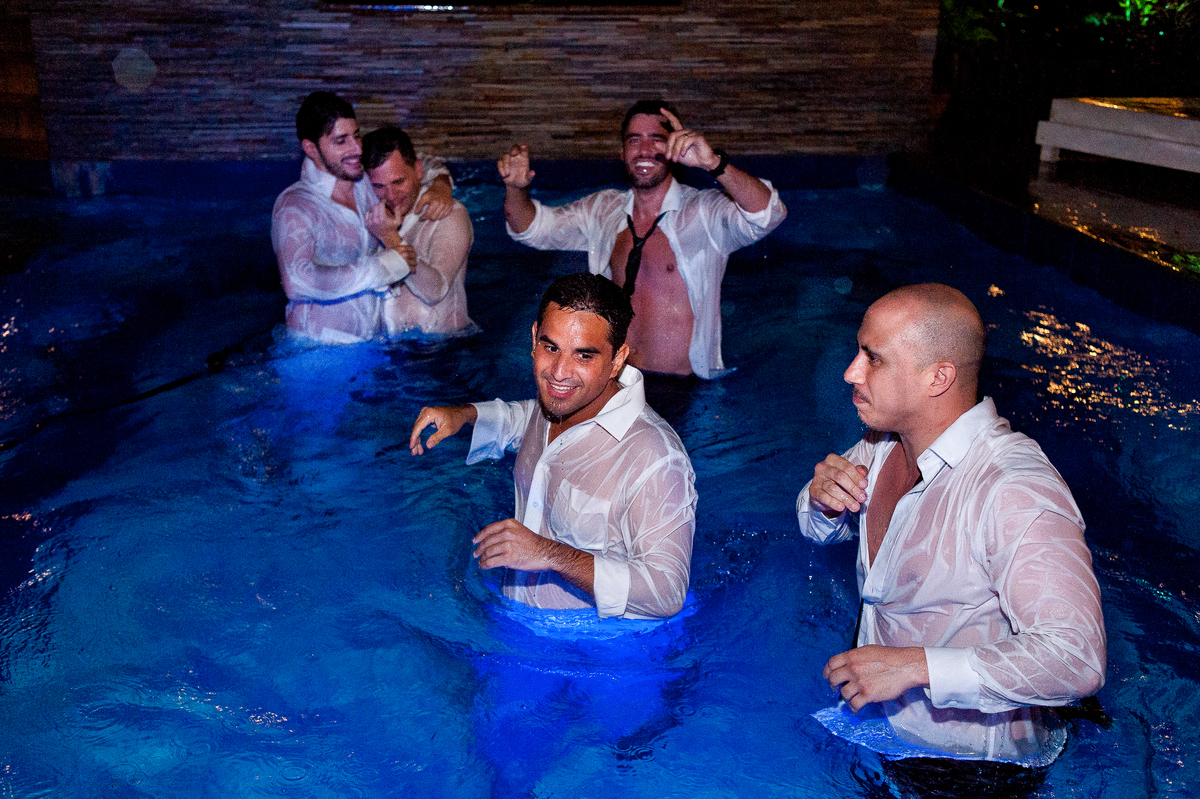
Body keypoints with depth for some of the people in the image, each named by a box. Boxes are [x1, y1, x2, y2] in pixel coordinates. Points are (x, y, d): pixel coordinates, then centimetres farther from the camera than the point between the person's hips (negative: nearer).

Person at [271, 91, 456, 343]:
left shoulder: (369, 179, 7)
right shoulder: (294, 206, -11)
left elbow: (423, 165, 26)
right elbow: (298, 281, -27)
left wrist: (441, 187, 1)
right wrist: (382, 267, -21)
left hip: (376, 340, 6)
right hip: (320, 351, -6)